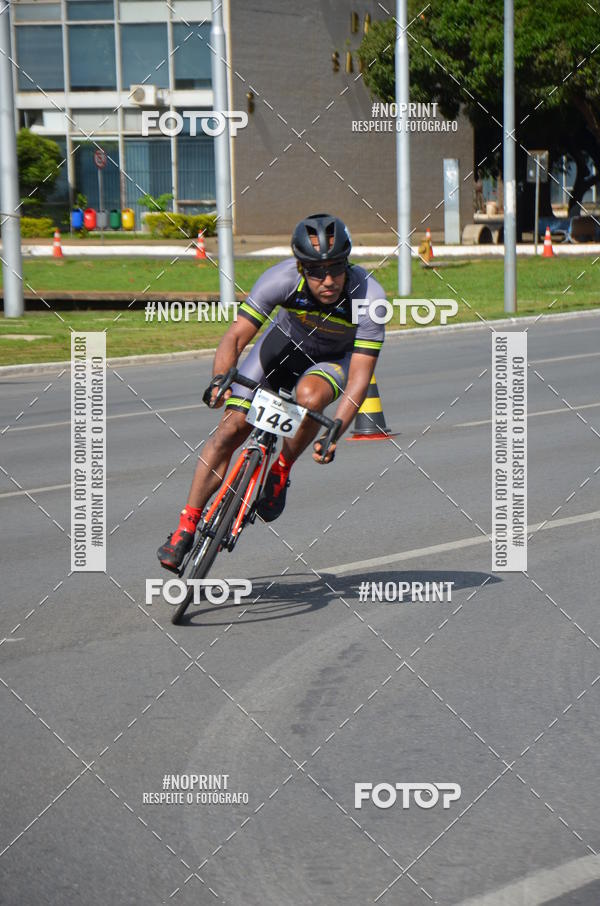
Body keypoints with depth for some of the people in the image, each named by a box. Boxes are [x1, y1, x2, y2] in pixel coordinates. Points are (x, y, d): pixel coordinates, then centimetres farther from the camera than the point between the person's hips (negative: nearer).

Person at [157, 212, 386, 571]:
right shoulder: (281, 279, -31)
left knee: (310, 396, -35)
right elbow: (236, 337, -27)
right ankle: (186, 528, -3)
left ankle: (281, 471, -7)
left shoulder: (369, 297, -34)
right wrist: (220, 381, -45)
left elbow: (359, 379, -33)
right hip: (286, 343, 1)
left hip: (337, 358, -1)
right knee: (232, 427, -12)